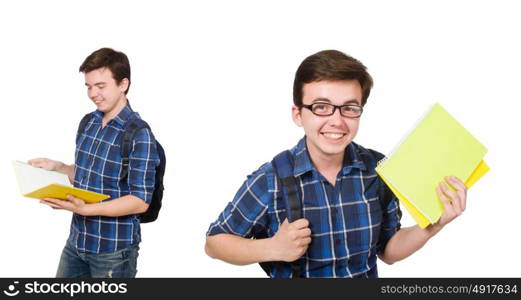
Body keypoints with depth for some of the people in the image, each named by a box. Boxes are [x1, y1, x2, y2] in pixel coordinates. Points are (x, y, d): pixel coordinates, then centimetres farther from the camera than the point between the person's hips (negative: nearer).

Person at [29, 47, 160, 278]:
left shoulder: (139, 134, -18)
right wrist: (57, 167, -1)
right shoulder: (88, 122, 5)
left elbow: (140, 201, -20)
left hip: (113, 249, -7)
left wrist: (84, 209, -28)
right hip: (76, 241, 7)